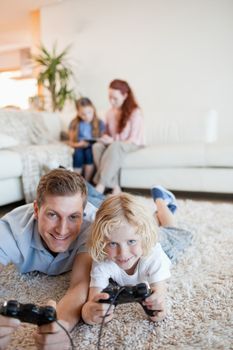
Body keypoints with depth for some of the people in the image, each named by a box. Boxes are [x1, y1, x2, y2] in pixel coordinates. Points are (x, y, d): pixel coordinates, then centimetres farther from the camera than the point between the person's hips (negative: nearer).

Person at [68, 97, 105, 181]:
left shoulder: (99, 123, 3)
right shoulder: (74, 124, 3)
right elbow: (71, 142, 6)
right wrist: (79, 144, -14)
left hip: (94, 148, 0)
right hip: (80, 148, 0)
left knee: (89, 151, -33)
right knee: (78, 154, -33)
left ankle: (87, 182, -22)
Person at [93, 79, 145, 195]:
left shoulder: (135, 112, -11)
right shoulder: (110, 112, 4)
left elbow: (132, 140, -14)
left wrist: (112, 140, -24)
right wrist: (105, 138, -10)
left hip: (132, 145, -4)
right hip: (113, 143, 5)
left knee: (115, 146, -39)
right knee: (97, 146, -29)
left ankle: (101, 185, -39)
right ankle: (114, 185, -32)